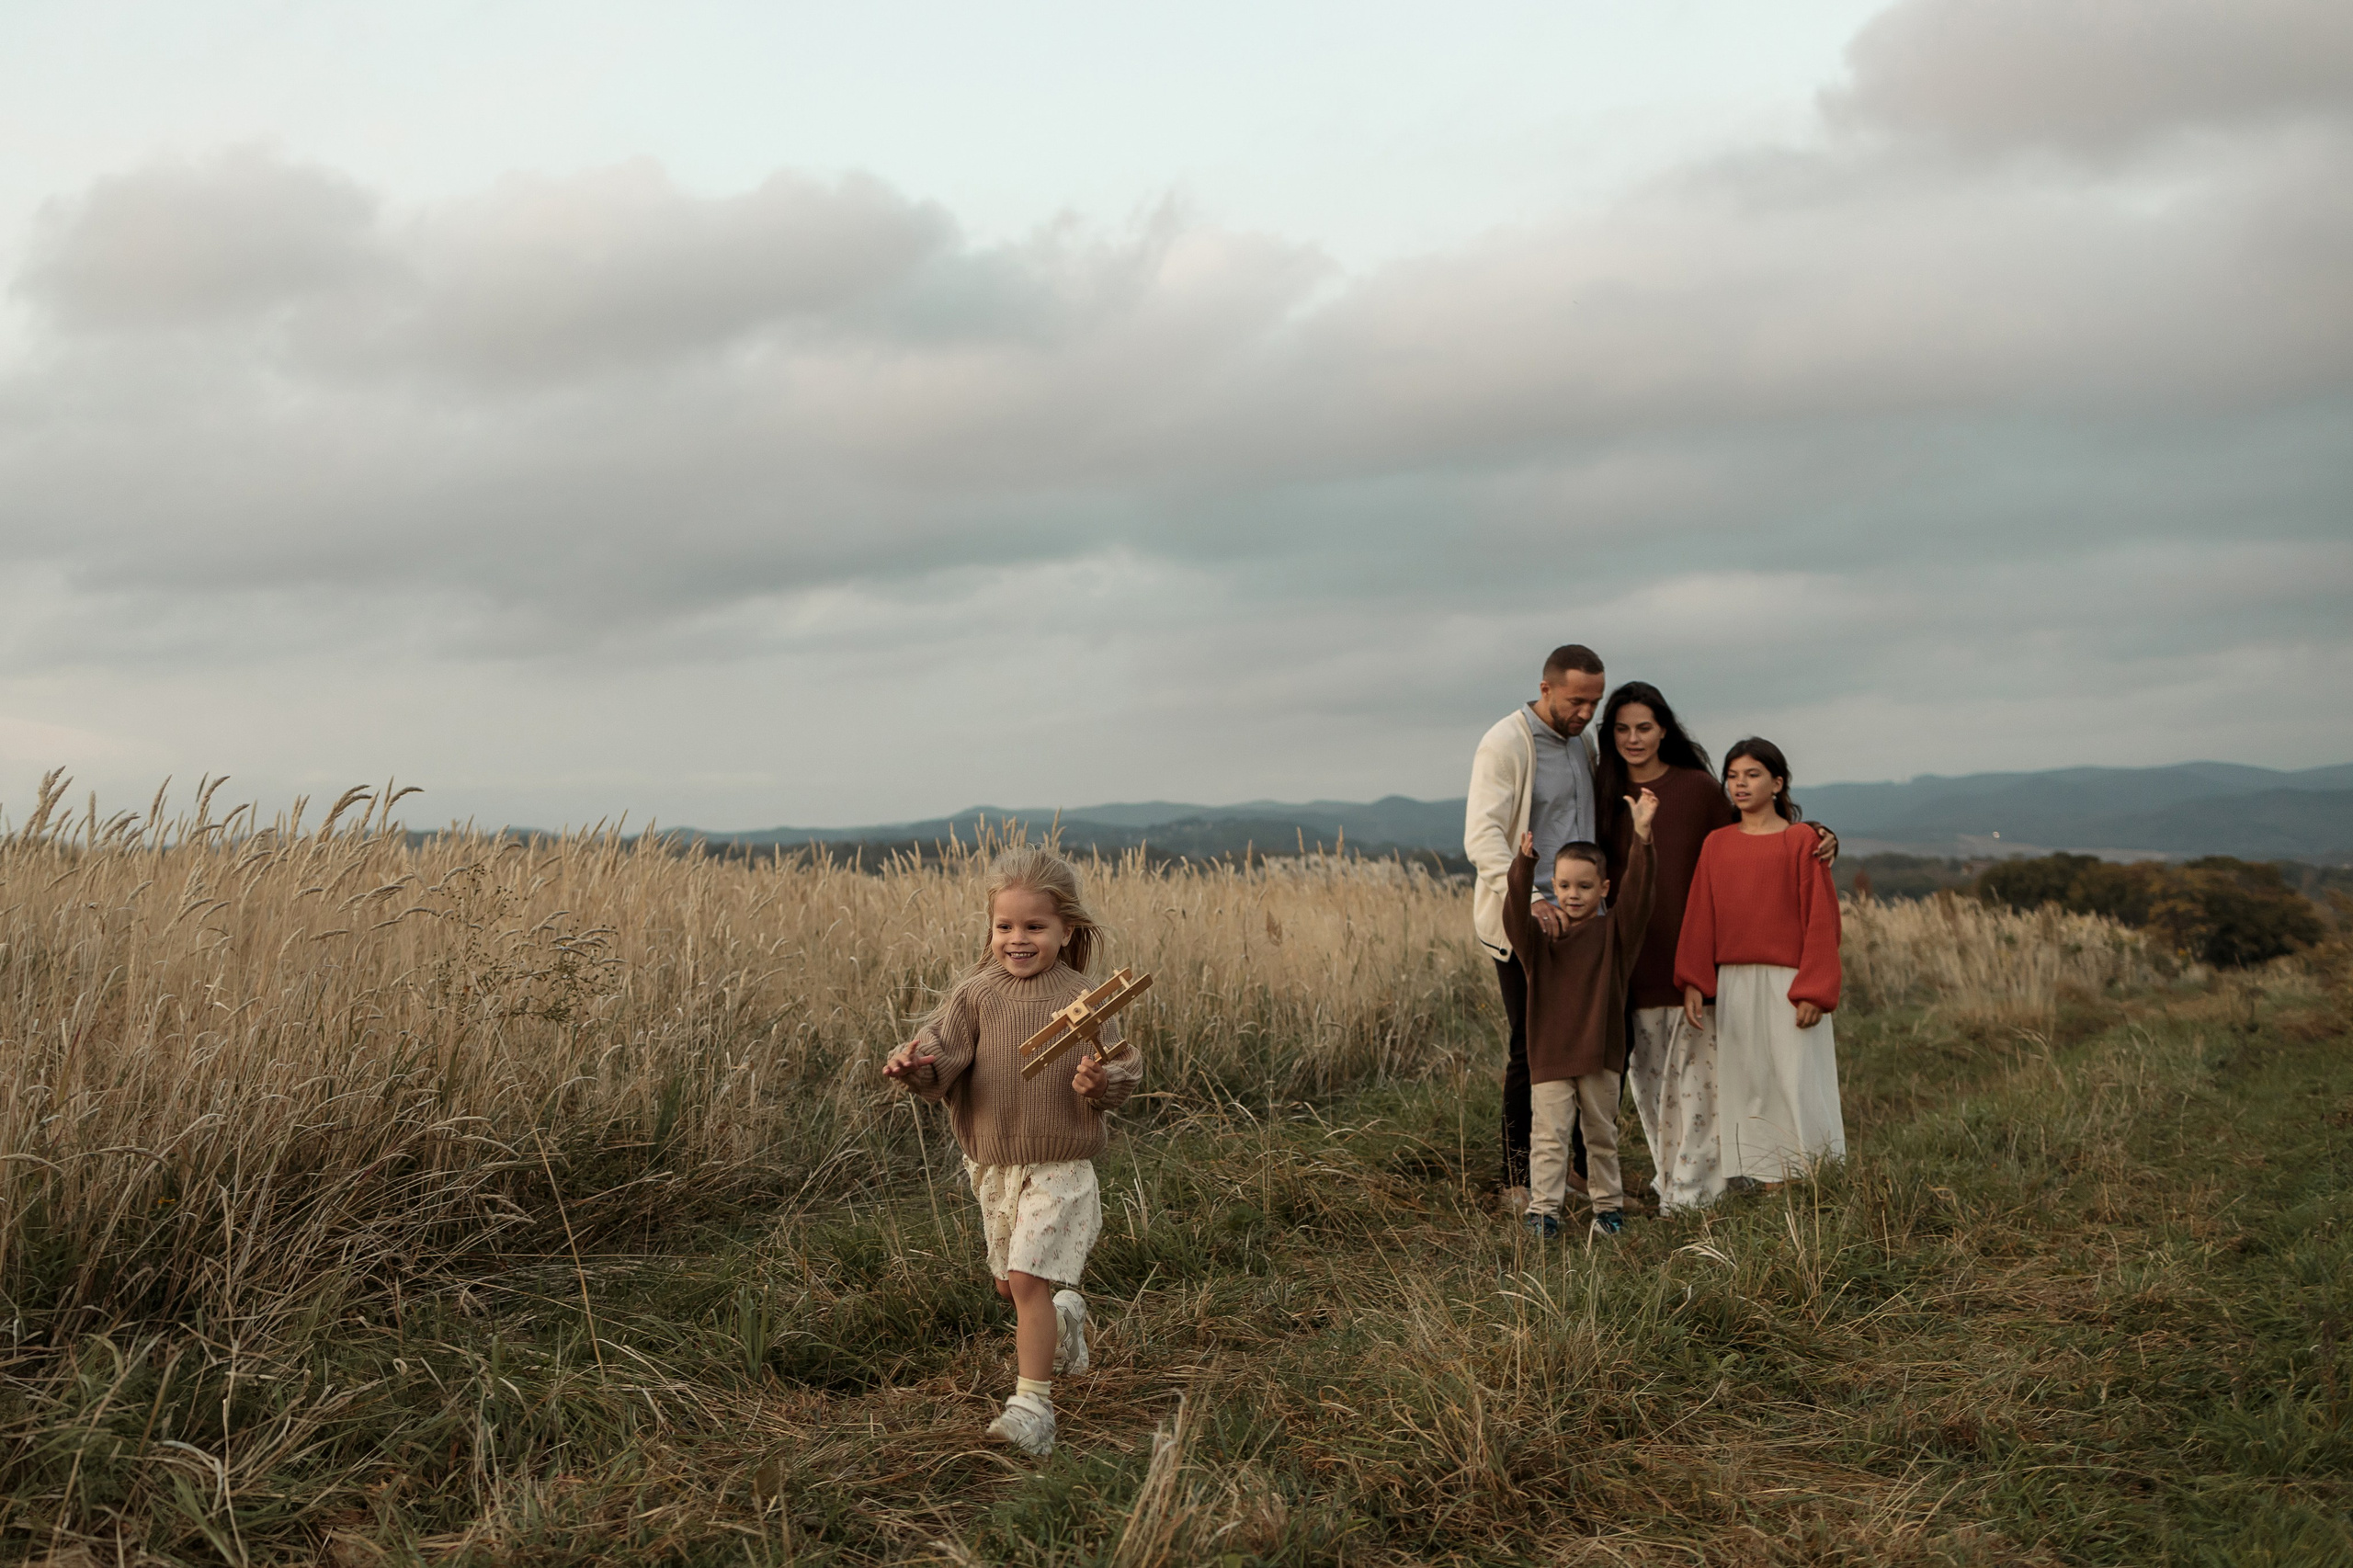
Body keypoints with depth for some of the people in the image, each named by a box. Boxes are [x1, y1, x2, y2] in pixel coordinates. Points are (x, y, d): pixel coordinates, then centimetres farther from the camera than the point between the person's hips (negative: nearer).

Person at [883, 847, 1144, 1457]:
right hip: (993, 1166, 4)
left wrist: (1101, 1083, -24)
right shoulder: (976, 995, -3)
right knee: (1010, 1285, 19)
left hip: (1058, 1170, -4)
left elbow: (1124, 1070, -2)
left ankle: (1033, 1406, -9)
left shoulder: (1081, 1002, -7)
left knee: (1028, 1278, -15)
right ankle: (1065, 1313, 51)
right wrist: (917, 1065, -35)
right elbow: (943, 1048, -12)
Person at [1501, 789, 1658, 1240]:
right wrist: (1524, 864, -35)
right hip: (1549, 1056, 0)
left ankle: (1608, 1207, 25)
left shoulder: (1614, 932, 1)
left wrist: (1641, 836, -27)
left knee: (1603, 1135, 13)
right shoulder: (1539, 937, 2)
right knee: (1548, 1137, -5)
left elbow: (1637, 892, -13)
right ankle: (1543, 1211, -2)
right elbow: (1515, 914, -18)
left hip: (1601, 1054, 0)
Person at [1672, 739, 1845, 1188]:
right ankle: (1760, 1181, 12)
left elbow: (1821, 918, -5)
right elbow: (1699, 917, 8)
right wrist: (1693, 983, -1)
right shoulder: (1716, 844, 10)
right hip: (1733, 983, 4)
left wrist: (1814, 990, -10)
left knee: (1799, 1082, -3)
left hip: (1788, 982, -4)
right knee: (1744, 1085, 5)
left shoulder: (1802, 839, -2)